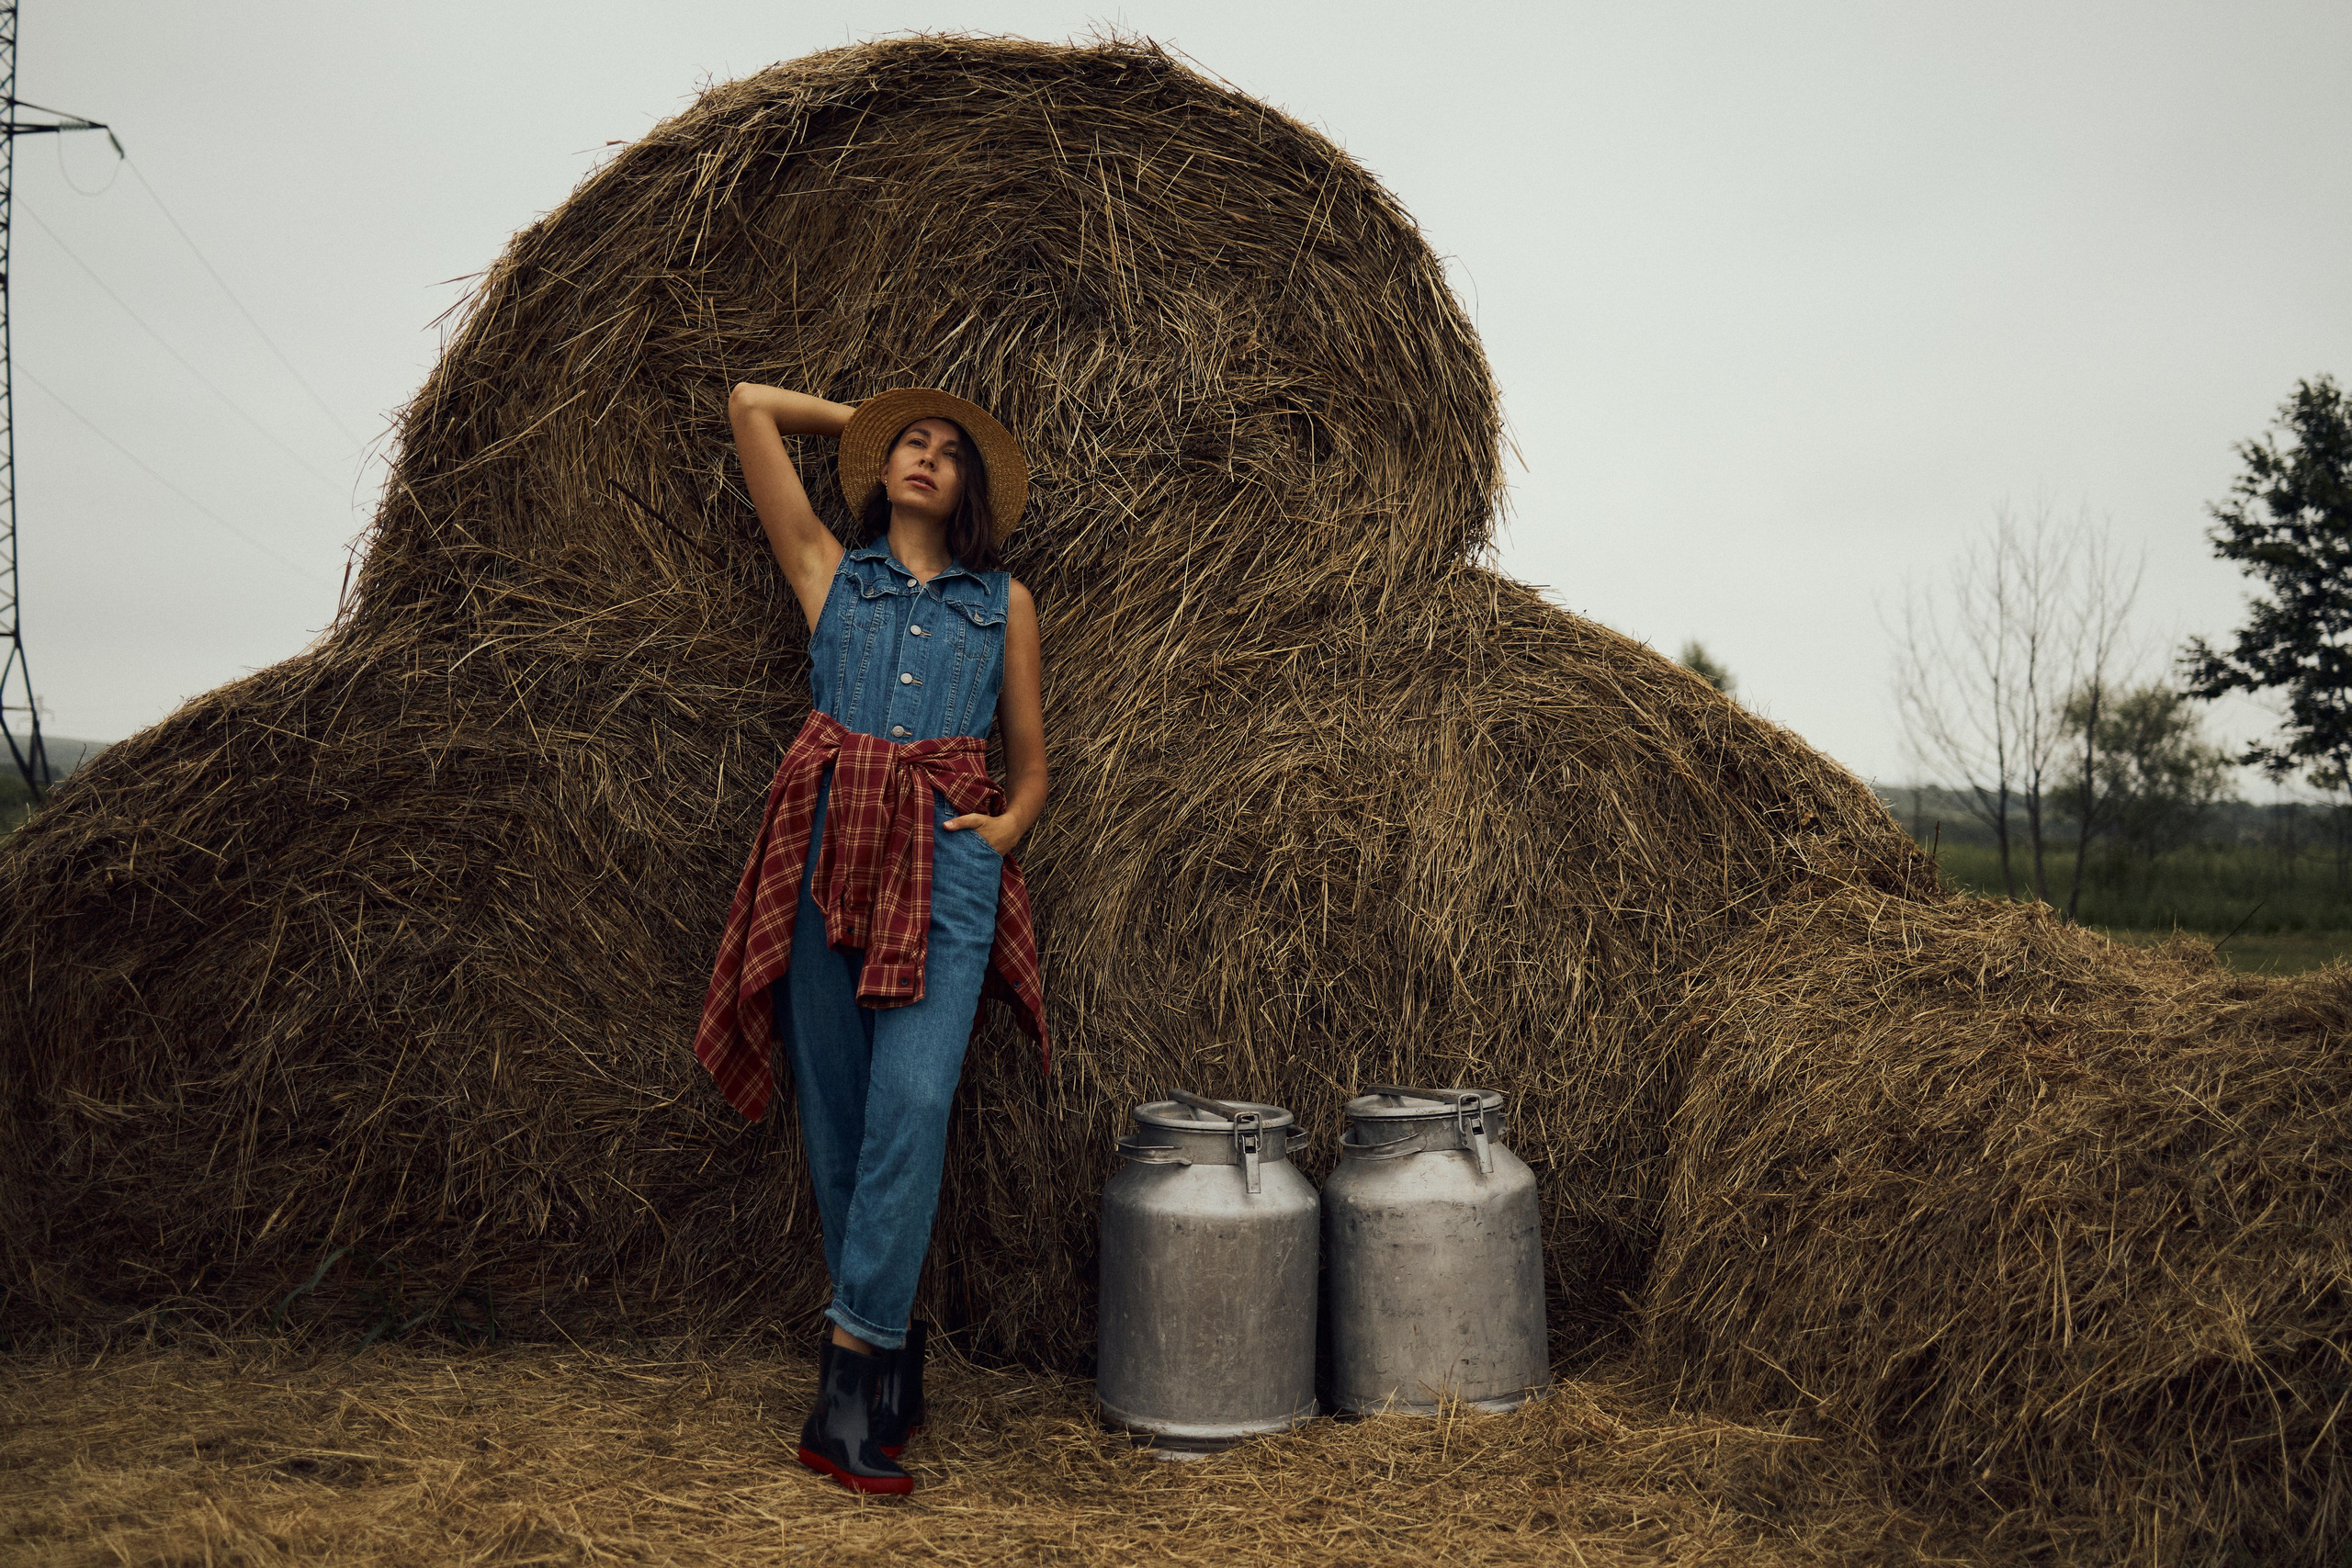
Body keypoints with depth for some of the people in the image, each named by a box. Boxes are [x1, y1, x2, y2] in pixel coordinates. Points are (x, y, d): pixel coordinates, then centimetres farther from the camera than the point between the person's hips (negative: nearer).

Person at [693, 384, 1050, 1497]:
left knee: (911, 1098, -16)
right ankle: (888, 1349, 11)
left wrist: (1004, 828, 1)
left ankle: (852, 1363, -13)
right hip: (827, 848, 1)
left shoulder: (1005, 603, 20)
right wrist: (863, 416, 31)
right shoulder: (828, 571, 19)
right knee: (835, 1109, 0)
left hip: (948, 862, -1)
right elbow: (751, 408, 21)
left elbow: (1030, 766, 21)